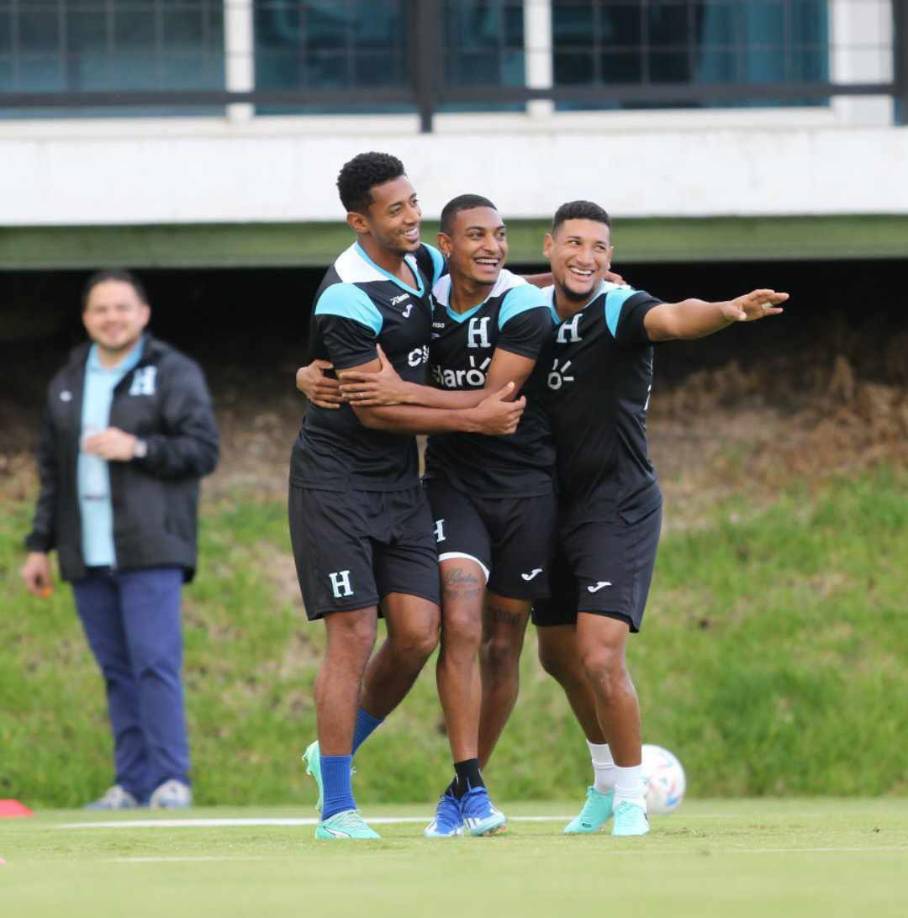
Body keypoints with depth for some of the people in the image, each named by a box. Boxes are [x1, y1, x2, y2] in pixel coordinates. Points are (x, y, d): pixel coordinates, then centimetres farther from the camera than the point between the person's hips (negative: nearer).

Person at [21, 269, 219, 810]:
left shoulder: (174, 374, 3)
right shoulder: (67, 384, 19)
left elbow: (204, 450, -5)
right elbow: (52, 473, 23)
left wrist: (137, 448, -16)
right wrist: (41, 546, 18)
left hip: (149, 552, -5)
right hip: (87, 558, 5)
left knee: (155, 662, -14)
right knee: (117, 671, 4)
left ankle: (172, 780, -14)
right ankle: (132, 784, 6)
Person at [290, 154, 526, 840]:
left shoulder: (425, 265, 6)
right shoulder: (348, 299, -19)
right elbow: (375, 410, -19)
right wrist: (475, 418, -15)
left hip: (399, 479, 7)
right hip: (336, 480, -7)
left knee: (418, 631, -3)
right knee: (354, 634, -10)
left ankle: (338, 751, 19)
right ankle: (336, 808, -3)